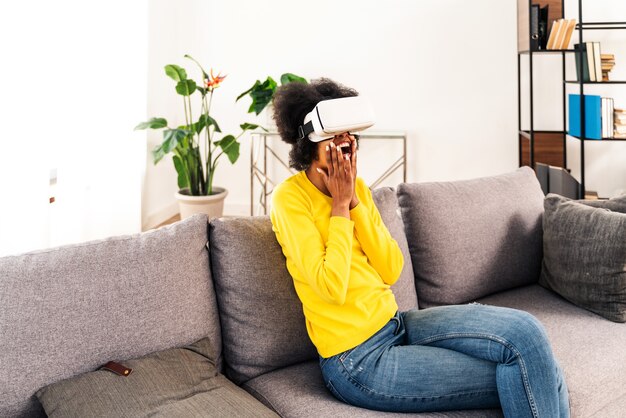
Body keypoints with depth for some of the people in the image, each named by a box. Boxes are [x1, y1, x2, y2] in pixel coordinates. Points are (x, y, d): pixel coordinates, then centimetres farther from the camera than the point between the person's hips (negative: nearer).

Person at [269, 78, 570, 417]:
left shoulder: (356, 186, 7)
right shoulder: (290, 198, -13)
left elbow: (392, 270, -1)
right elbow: (331, 287, -22)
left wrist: (354, 200, -8)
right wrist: (340, 203, -15)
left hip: (394, 324, 7)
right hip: (359, 361, -6)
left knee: (524, 331, -11)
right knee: (521, 382, -10)